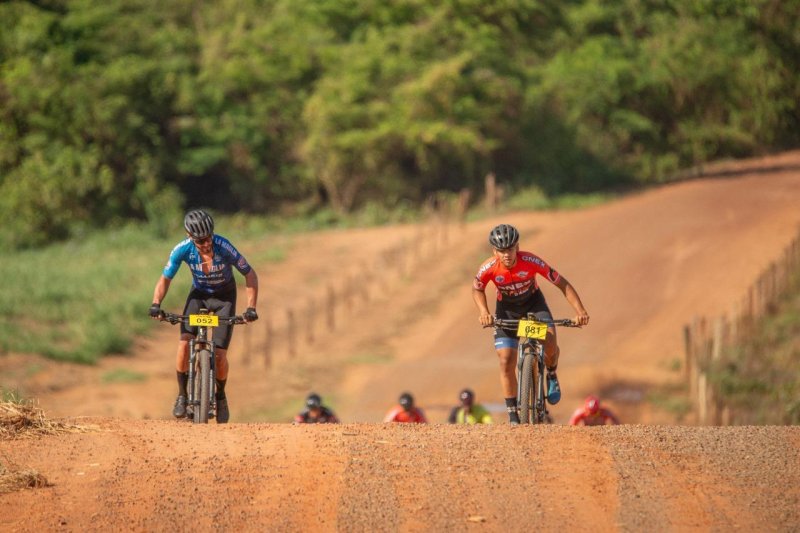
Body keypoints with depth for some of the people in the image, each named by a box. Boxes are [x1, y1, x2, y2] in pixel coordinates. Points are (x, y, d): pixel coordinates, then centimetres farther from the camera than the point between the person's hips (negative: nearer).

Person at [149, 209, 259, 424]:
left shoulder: (223, 247, -31)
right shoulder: (182, 249, -24)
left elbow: (250, 274, -20)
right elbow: (165, 279, -11)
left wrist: (251, 307, -28)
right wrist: (156, 304, -27)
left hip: (224, 296, -2)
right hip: (199, 294, 2)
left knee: (219, 353, -10)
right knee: (185, 343, -20)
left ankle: (221, 396, 17)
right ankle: (182, 395, -4)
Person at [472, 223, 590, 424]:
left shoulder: (531, 262, -31)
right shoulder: (489, 268, -27)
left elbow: (562, 283, -23)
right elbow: (477, 289, -5)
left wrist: (580, 311, -32)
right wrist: (483, 312, -22)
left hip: (533, 303, -1)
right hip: (507, 309, 1)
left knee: (549, 342, -27)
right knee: (507, 361, -11)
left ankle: (551, 375, 6)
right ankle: (513, 415, 0)